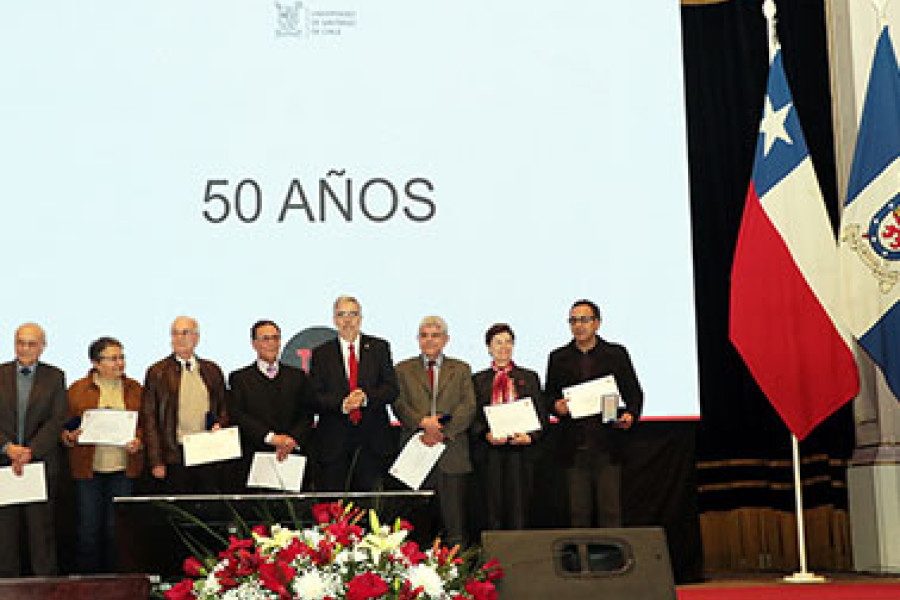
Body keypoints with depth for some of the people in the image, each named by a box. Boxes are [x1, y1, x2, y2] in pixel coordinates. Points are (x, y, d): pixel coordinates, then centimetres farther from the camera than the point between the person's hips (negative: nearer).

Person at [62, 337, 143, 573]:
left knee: (117, 527, 4)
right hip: (88, 468, -1)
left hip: (123, 467, 2)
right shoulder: (77, 390, 4)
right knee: (89, 527, 1)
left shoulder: (134, 389, 9)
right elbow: (65, 425, 6)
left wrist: (138, 441, -8)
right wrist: (70, 436, -15)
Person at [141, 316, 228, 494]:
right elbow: (149, 420, 0)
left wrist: (220, 424, -2)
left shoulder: (212, 371, 13)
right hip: (174, 459, -3)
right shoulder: (157, 372, 3)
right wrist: (156, 462, -6)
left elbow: (223, 408, 22)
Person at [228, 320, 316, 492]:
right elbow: (237, 417, -3)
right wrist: (270, 437, -13)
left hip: (294, 458, 2)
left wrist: (293, 440, -9)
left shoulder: (297, 376, 17)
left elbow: (308, 414, 10)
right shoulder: (239, 378, 10)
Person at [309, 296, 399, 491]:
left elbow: (391, 389, 2)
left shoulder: (379, 348, 10)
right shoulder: (321, 353, 8)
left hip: (373, 441, 0)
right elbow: (315, 397, 0)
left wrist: (366, 397, -16)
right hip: (333, 444, 0)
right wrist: (342, 404, -17)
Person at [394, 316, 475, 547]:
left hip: (451, 451, 0)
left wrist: (443, 432, -11)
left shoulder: (461, 370, 15)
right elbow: (399, 404, 2)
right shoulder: (403, 370, 15)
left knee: (454, 518, -1)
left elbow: (468, 407, 3)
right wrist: (421, 422, -16)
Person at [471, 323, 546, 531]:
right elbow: (472, 417, 6)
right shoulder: (478, 380, 11)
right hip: (489, 452, 0)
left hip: (521, 450, 0)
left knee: (519, 509, -3)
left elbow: (542, 415, 8)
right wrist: (486, 434, -12)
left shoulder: (529, 378, 13)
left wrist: (530, 436, -8)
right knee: (493, 508, 0)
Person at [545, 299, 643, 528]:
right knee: (578, 514, 3)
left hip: (607, 448, -1)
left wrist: (631, 414, -11)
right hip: (573, 449, 2)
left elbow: (634, 393, 8)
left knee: (610, 512, -2)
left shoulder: (616, 354, 8)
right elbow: (549, 395, 14)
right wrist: (555, 406, -9)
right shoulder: (558, 358, 13)